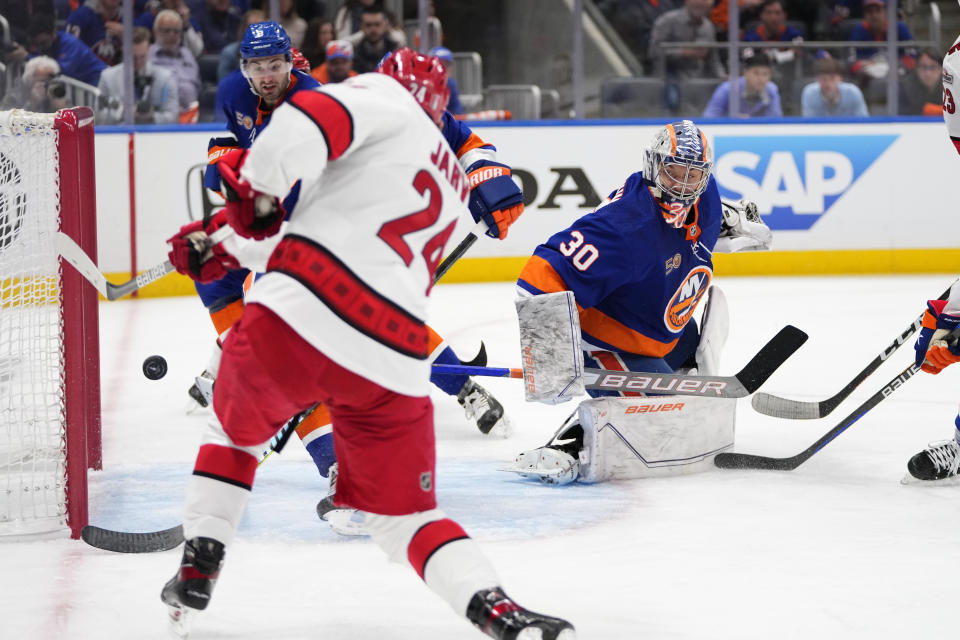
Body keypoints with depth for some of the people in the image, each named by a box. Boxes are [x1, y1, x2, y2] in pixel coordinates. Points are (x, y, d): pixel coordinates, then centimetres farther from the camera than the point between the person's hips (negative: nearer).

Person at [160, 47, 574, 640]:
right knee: (406, 514, 11)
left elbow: (309, 122, -13)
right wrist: (227, 244, 31)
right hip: (394, 362, 5)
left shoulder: (387, 100, 9)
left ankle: (197, 573, 25)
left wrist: (256, 191, -4)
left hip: (300, 313, -4)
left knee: (235, 429, 27)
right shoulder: (452, 186, 31)